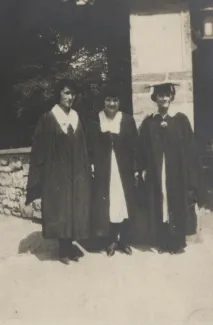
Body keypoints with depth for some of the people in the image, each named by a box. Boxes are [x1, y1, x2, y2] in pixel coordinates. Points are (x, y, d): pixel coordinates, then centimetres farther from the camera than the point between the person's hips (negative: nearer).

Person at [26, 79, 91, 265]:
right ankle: (63, 249, 18)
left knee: (75, 210, 10)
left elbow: (82, 147, 12)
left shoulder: (76, 117, 8)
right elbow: (40, 149, -8)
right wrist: (39, 176, -11)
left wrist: (86, 170, 10)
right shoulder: (48, 118, -8)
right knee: (60, 210, 5)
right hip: (56, 172, -5)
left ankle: (70, 245, 25)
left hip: (76, 172, 5)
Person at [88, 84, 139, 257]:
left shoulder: (128, 120, 2)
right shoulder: (95, 121, 3)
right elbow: (91, 146, 3)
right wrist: (91, 165, -6)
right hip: (103, 169, 0)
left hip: (124, 168, 1)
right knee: (107, 204, 2)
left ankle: (124, 241, 17)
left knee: (125, 203, 4)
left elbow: (134, 146, 1)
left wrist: (136, 168, -3)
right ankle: (112, 240, 15)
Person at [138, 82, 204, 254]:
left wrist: (189, 170, -6)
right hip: (156, 171, 1)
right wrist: (144, 169, -3)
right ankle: (162, 242, 17)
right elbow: (143, 149, 5)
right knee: (159, 205, 5)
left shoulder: (181, 120, 2)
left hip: (177, 170, -1)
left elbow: (190, 147, -1)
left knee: (177, 205, 5)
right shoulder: (148, 122, 5)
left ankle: (178, 242, 18)